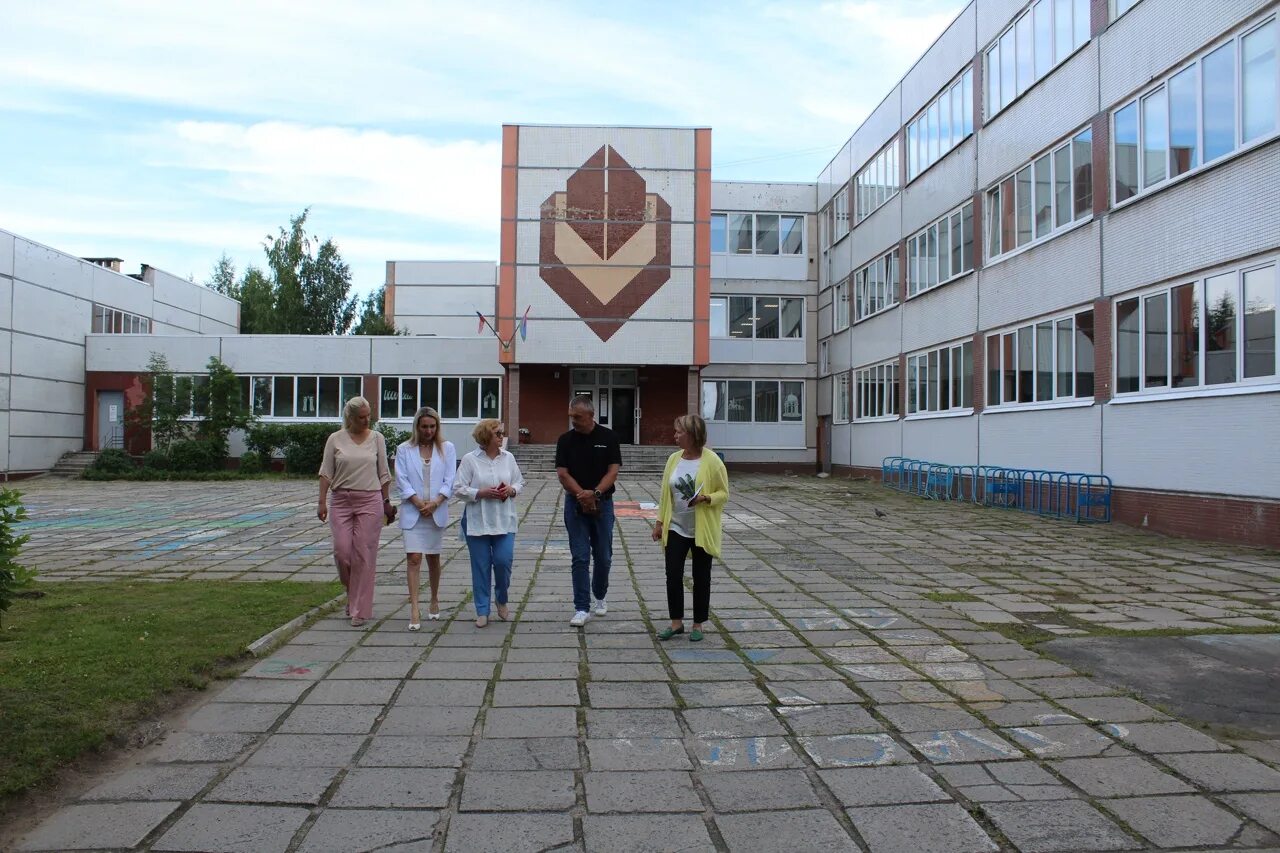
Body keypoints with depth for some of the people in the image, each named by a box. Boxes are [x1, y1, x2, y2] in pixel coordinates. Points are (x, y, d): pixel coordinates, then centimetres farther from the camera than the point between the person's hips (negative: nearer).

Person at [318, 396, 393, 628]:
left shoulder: (377, 438, 4)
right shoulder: (335, 439, 3)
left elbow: (384, 474, 8)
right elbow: (326, 472, 3)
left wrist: (387, 502, 6)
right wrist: (322, 502, -4)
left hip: (370, 500, 0)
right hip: (340, 501, 1)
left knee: (364, 554, -2)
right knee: (342, 550, -3)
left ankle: (359, 610, 6)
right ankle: (352, 594, 26)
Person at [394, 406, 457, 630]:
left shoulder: (447, 448, 4)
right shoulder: (404, 449, 2)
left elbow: (449, 481, 0)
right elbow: (402, 481, -3)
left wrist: (434, 503, -12)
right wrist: (419, 504, -12)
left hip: (437, 512, 1)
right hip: (412, 512, -1)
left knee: (433, 558, 12)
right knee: (413, 558, -9)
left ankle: (434, 601, 29)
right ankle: (414, 610, -11)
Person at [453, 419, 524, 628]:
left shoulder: (508, 458, 6)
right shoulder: (470, 460, -4)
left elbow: (520, 482, 14)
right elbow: (459, 489, -5)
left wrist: (512, 490, -7)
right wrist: (482, 493, -17)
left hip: (504, 521, 2)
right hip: (478, 522, -2)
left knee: (503, 561, -5)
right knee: (481, 566, 4)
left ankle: (502, 600, 24)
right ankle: (482, 611, 16)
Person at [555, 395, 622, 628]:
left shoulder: (608, 437, -2)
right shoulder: (566, 440, 0)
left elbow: (613, 471, -6)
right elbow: (562, 474, -5)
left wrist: (595, 493, -20)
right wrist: (583, 495, -16)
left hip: (603, 503, 0)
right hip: (575, 504, 0)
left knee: (603, 557, 9)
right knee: (580, 557, -3)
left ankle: (599, 597, 30)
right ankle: (582, 608, 0)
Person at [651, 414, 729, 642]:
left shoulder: (712, 461, -11)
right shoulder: (674, 459, 3)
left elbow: (723, 493, -6)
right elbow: (665, 493, 9)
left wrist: (704, 499, -24)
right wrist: (660, 521, 7)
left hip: (702, 530, -4)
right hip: (675, 528, 4)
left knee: (701, 578, 8)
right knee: (673, 576, 3)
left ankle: (698, 624, 21)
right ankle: (676, 622, 17)